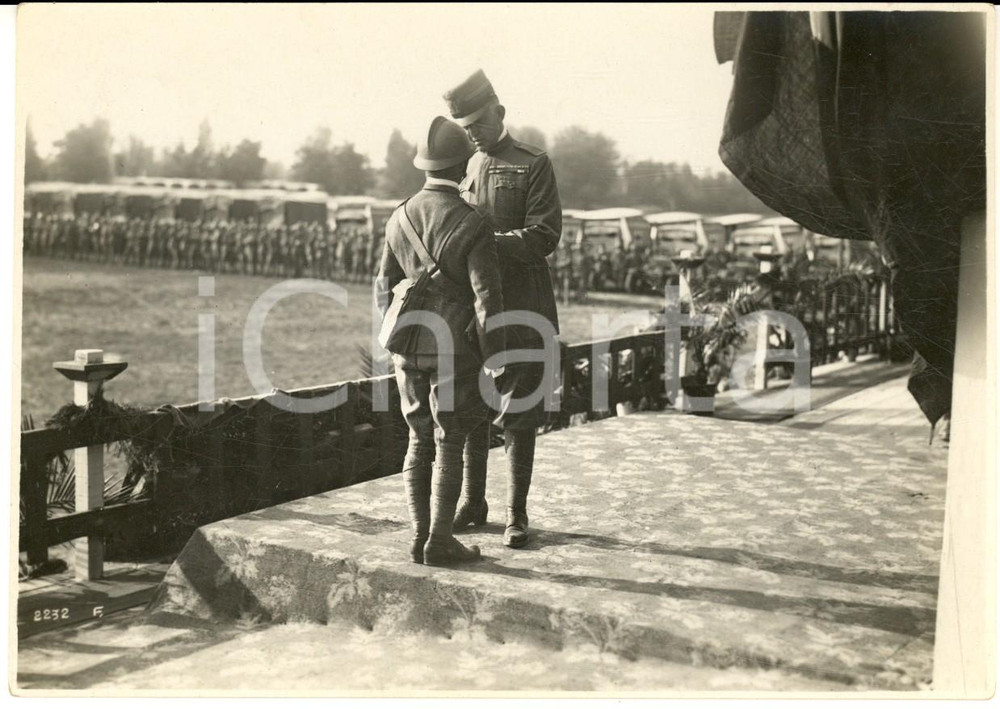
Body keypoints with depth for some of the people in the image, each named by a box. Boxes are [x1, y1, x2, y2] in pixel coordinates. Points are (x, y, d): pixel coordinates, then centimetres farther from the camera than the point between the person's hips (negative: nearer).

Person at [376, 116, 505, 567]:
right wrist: (495, 359, -8)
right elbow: (486, 299, -16)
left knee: (420, 441, 13)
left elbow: (385, 286, 10)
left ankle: (420, 537, 16)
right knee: (449, 445, 2)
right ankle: (439, 542, 6)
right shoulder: (472, 225, -14)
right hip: (454, 349, -6)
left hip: (409, 347, 6)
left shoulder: (400, 218, 4)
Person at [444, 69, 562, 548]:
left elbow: (545, 236, -12)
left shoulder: (533, 165, -3)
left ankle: (517, 514, 10)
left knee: (518, 416, 1)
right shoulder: (463, 168, 14)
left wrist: (488, 242, -22)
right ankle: (472, 502, 24)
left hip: (522, 311, -5)